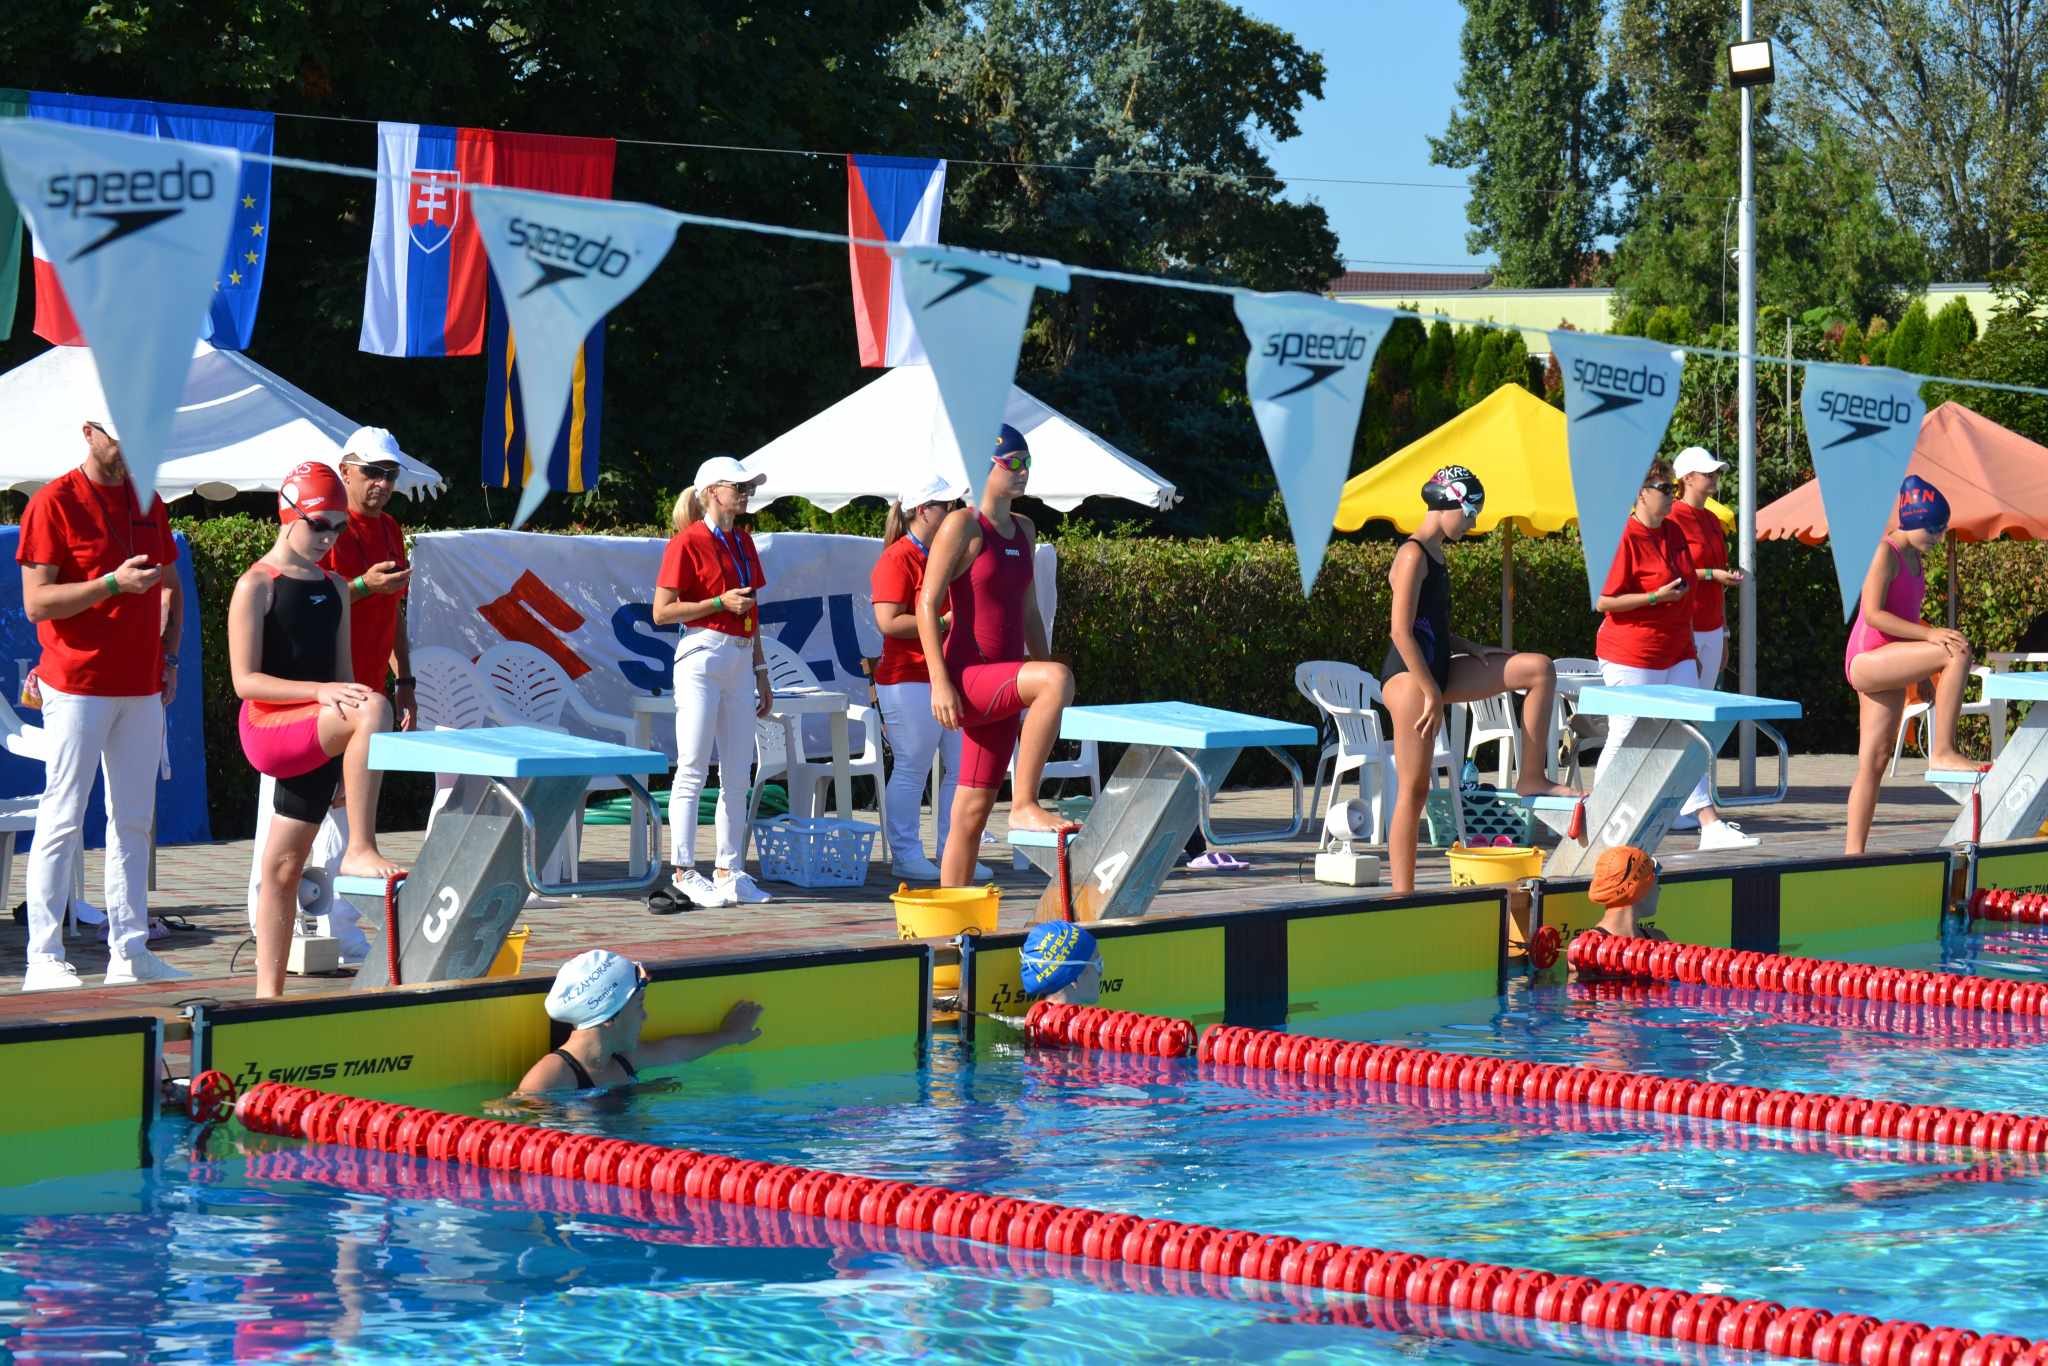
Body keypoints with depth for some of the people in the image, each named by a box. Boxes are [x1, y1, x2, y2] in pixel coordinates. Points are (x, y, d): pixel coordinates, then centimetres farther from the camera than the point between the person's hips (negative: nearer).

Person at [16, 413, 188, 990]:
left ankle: (130, 953, 12)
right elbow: (37, 602, -12)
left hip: (142, 686, 7)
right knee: (63, 819, -5)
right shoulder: (54, 503, -7)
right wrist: (113, 583, -21)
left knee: (133, 821, 7)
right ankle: (44, 958, -3)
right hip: (77, 686, -7)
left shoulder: (148, 504, 13)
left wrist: (169, 654, 11)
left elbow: (171, 586, 25)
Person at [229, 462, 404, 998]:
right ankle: (360, 850, -28)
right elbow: (245, 680, -11)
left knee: (284, 868, 7)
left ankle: (269, 991, 11)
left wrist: (355, 754, 11)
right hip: (267, 729, -7)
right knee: (374, 708, -31)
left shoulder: (334, 588, 17)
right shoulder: (256, 586, -5)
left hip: (313, 742, 7)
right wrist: (320, 692, -23)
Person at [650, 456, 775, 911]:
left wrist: (761, 674, 17)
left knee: (738, 774, 7)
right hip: (702, 657, -8)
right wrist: (720, 603, -16)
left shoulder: (743, 541, 15)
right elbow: (662, 612, -9)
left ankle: (728, 872, 12)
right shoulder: (688, 542, -7)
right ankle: (683, 874, -2)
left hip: (740, 661, 8)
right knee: (693, 770, -5)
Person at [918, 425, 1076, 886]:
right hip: (968, 677, -8)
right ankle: (1024, 805, -26)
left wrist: (1047, 700, 18)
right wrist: (939, 681, -20)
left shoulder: (1023, 529, 17)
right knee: (1058, 677, -31)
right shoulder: (963, 526, -7)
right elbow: (927, 604, -12)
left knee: (973, 810, 7)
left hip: (1002, 686, 8)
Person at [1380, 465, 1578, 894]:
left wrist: (1471, 649, 6)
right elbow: (1402, 632, -19)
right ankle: (1402, 894, -2)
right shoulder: (1413, 556, -14)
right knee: (1414, 789, -7)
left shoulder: (1434, 554, 15)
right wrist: (1432, 694, -19)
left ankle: (1530, 777, 3)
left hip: (1439, 670, 9)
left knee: (1540, 669, 2)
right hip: (1410, 676, -9)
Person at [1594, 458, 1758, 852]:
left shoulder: (1674, 531, 10)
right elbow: (1603, 601, -17)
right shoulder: (1626, 538, -15)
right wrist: (1657, 597, -22)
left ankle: (1711, 826, 2)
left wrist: (1689, 648, 20)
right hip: (1632, 657, -8)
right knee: (1624, 741, 0)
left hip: (1676, 654, 8)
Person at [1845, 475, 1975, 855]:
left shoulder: (1915, 558, 17)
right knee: (1958, 653, -24)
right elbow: (1873, 614, -20)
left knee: (1875, 760, 6)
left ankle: (1854, 852, 6)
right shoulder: (1886, 553, -10)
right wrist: (1929, 635, -27)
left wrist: (1925, 675, 26)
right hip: (1866, 658, -9)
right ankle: (1942, 752, -23)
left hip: (1886, 667, 9)